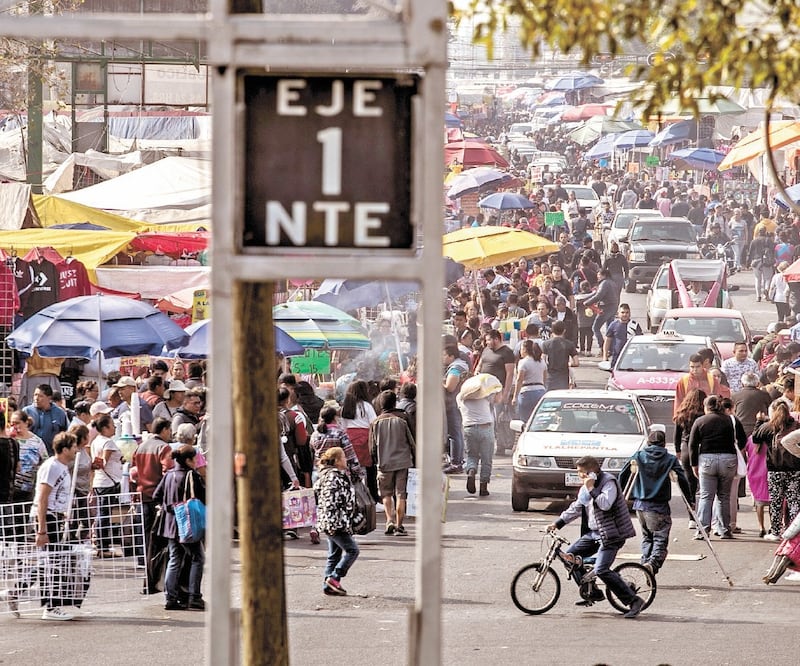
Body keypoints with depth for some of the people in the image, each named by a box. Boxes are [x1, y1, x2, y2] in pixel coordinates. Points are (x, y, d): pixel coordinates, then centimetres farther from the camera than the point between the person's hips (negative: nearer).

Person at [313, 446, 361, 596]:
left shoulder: (338, 476, 16)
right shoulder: (332, 477, -16)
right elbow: (329, 502, -22)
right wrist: (333, 523, -24)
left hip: (334, 524, 11)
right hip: (335, 522, -11)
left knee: (334, 555, 13)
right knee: (352, 550, -9)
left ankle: (328, 585, 14)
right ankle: (333, 577, -10)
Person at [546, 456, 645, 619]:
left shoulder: (608, 482, -13)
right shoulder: (585, 488, 15)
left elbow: (605, 504, -28)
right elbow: (576, 508, 24)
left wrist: (591, 489, -21)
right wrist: (557, 524, 20)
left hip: (611, 533, -10)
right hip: (593, 533, 10)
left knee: (601, 570, -20)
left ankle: (634, 601, -16)